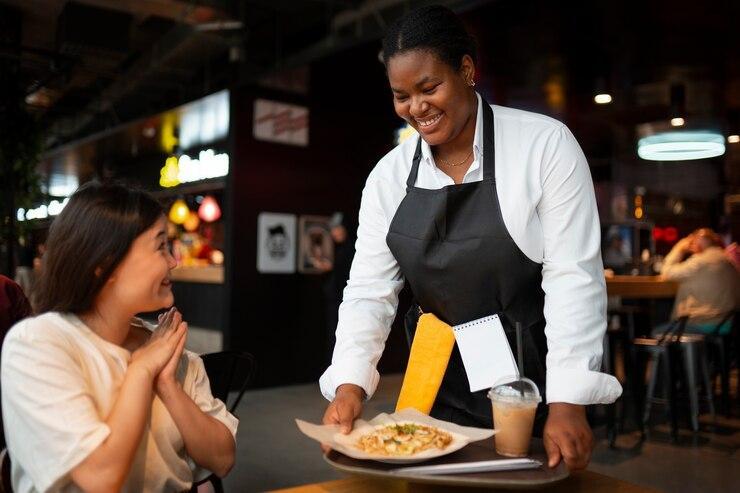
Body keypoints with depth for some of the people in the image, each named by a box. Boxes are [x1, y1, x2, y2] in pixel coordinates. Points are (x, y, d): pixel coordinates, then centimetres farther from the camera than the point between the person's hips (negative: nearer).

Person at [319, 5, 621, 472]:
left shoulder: (546, 144, -13)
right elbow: (369, 292, -3)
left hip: (533, 398, -3)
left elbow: (573, 278, -17)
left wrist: (568, 404, -24)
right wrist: (349, 385, -17)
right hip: (438, 397, 4)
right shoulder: (389, 175, -2)